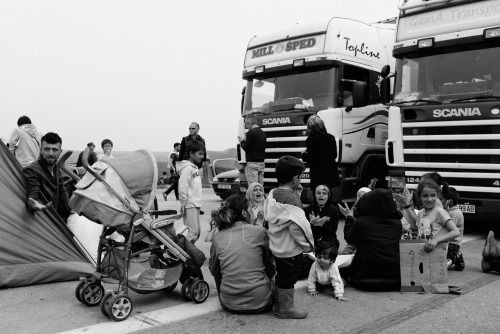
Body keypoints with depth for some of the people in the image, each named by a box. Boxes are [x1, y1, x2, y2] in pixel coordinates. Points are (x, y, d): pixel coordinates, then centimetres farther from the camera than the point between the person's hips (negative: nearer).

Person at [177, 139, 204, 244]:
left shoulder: (195, 167, 16)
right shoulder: (187, 168, -13)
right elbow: (183, 188, -18)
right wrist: (183, 204, -19)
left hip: (196, 205, 10)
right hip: (190, 206, -10)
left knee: (197, 231, 13)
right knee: (192, 231, -11)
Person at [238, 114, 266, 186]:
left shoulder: (251, 132, -12)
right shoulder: (262, 133, 13)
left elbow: (246, 148, -13)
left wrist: (242, 142, 7)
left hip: (252, 163, -8)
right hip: (262, 163, 8)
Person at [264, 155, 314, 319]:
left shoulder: (272, 195, 3)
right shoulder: (292, 198, -22)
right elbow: (296, 227, -26)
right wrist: (307, 244, -13)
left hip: (277, 247, 8)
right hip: (291, 249, -8)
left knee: (281, 277, 21)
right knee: (289, 279, 6)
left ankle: (280, 305, 33)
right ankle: (287, 308, 19)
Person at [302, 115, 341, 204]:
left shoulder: (311, 140, -11)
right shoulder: (331, 137, 6)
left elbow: (310, 159, -13)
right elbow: (334, 155, 14)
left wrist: (304, 155, 5)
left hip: (318, 175, -5)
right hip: (332, 173, 5)